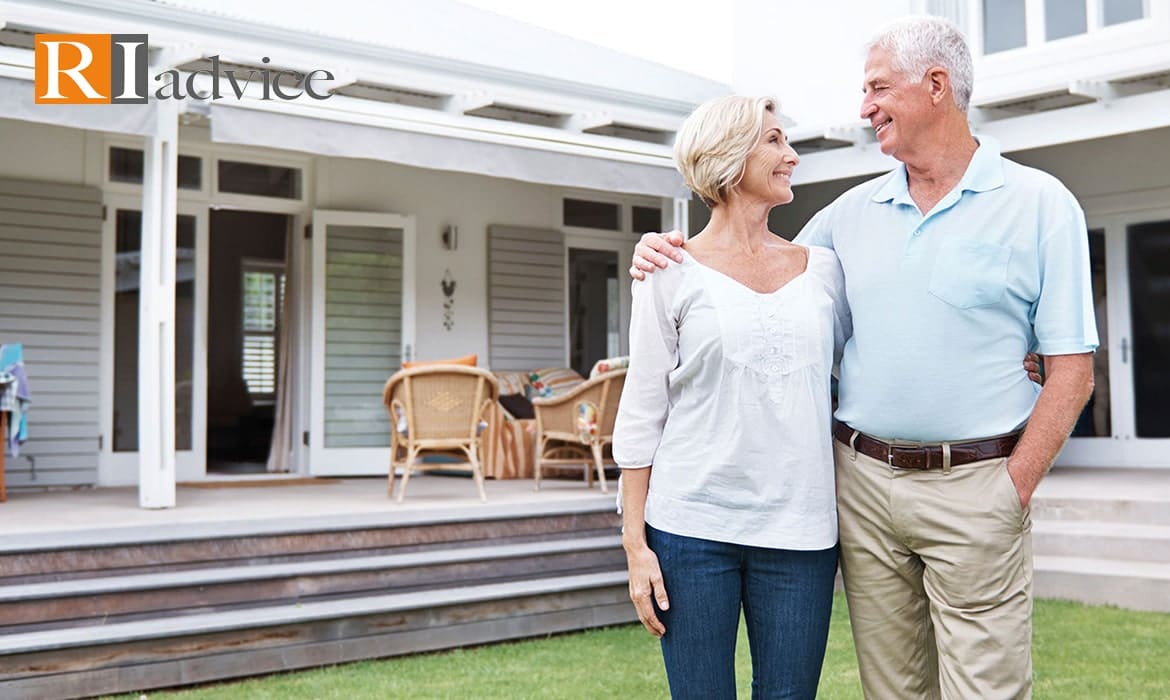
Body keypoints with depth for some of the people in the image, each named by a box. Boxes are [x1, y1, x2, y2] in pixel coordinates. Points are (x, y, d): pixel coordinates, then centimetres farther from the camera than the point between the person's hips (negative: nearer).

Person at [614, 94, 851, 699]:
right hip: (692, 527, -3)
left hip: (799, 531, 3)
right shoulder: (673, 274, 0)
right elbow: (640, 415, 0)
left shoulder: (822, 268, 11)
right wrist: (636, 543, -5)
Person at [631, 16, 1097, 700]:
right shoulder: (854, 211, 11)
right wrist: (671, 252, 4)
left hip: (972, 485, -4)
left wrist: (1015, 489, -11)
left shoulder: (1040, 204, -2)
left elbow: (1071, 369, -5)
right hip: (862, 478, 4)